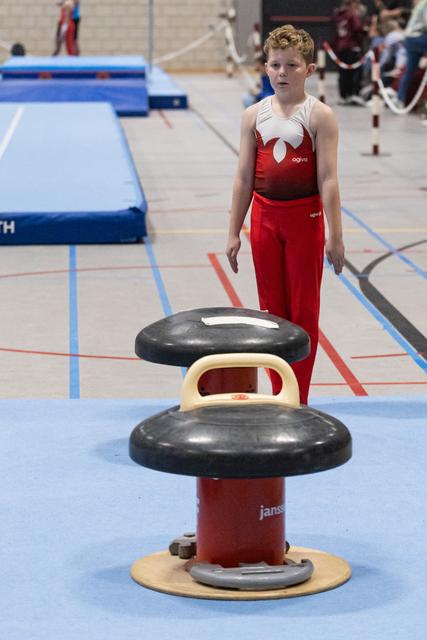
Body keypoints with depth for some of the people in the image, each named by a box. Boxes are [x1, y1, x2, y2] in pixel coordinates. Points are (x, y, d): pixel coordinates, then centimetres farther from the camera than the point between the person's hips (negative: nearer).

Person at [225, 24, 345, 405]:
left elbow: (327, 178, -11)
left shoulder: (319, 116, -8)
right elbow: (244, 177, 6)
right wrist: (234, 232, 5)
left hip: (304, 216, -3)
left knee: (304, 310, 4)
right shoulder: (255, 116, 3)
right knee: (271, 309, 9)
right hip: (265, 215, 4)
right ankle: (278, 394, 18)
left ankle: (298, 399, 12)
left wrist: (335, 234, -14)